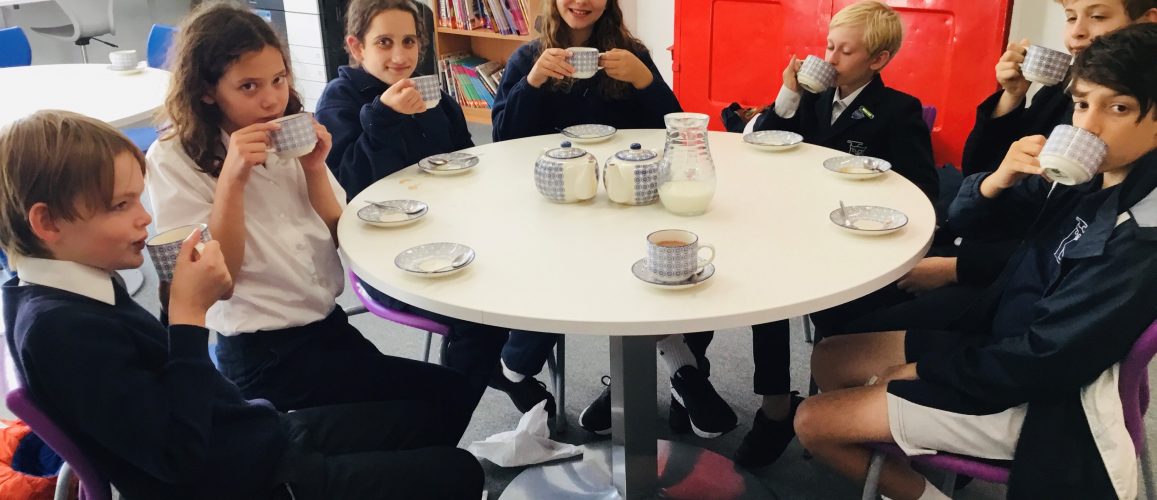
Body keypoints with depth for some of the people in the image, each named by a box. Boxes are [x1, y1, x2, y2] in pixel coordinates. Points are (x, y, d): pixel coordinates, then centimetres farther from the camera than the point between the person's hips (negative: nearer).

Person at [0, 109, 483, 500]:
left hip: (262, 435, 10)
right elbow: (179, 453, -27)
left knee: (428, 419, 19)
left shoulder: (80, 289, 4)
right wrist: (189, 314, -27)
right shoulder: (62, 330, -26)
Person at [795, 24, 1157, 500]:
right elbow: (965, 219, 4)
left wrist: (921, 369, -14)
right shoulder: (1084, 174, -2)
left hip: (1028, 393, -8)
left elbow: (1044, 359, -25)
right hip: (994, 339, 8)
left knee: (812, 421, -7)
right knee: (829, 359, 12)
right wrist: (997, 180, -19)